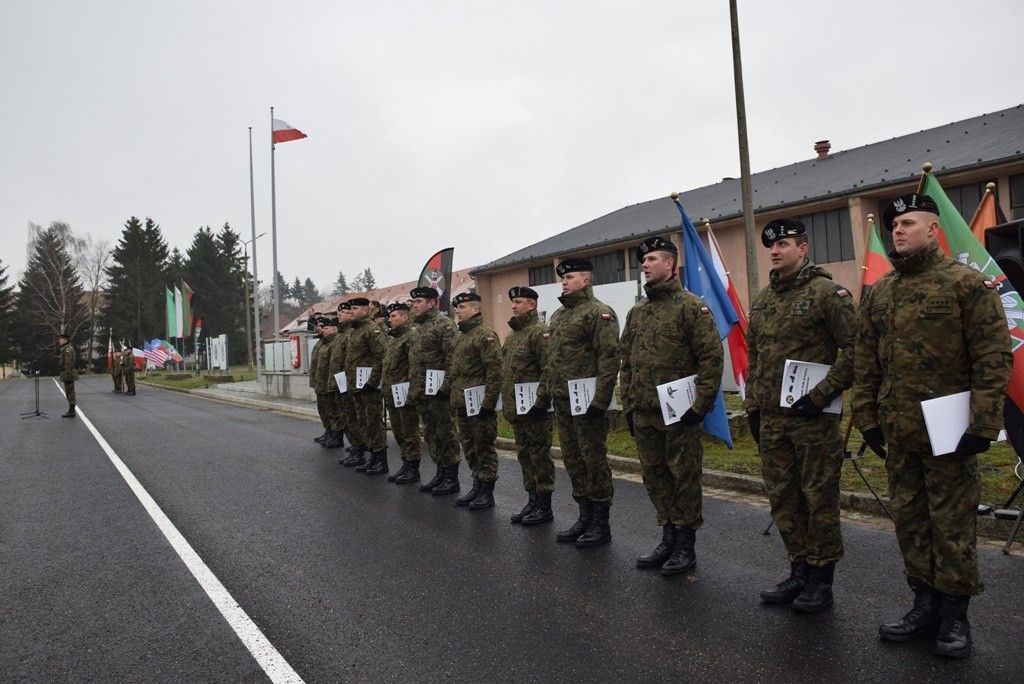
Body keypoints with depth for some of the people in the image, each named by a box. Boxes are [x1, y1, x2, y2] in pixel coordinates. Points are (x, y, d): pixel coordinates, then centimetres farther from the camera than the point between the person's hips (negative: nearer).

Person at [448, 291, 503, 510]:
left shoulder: (485, 335, -12)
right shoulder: (460, 337, 17)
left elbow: (495, 371, -19)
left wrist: (488, 402, -21)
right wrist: (454, 398, 19)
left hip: (479, 403, -9)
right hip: (461, 403, 9)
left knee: (484, 447, 1)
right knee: (469, 446, 15)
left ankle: (487, 493, 10)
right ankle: (477, 486, 27)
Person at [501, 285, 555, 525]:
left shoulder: (538, 332, -12)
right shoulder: (512, 336, 17)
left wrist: (540, 400, -21)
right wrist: (507, 404, 17)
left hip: (534, 408, -9)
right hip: (515, 409, 9)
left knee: (539, 456, -1)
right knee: (524, 455, 15)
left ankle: (544, 507, 9)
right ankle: (532, 501, 27)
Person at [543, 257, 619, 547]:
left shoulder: (599, 312, -9)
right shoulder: (558, 315, 18)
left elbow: (610, 358, -17)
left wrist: (600, 400, -22)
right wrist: (545, 390, 17)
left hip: (585, 400, -9)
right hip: (561, 401, 9)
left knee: (594, 459, 0)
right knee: (572, 459, 14)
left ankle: (601, 524, 12)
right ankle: (585, 517, 27)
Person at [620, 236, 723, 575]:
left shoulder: (691, 306, -7)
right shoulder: (636, 312, 13)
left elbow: (712, 358, -11)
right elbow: (626, 363, 16)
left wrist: (699, 407, -14)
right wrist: (628, 406, 11)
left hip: (679, 414, -7)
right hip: (644, 415, 7)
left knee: (684, 477, 4)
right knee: (654, 476, 14)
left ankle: (685, 547, 18)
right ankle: (668, 538, 29)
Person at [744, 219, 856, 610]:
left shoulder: (827, 292, -7)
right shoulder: (762, 300, 14)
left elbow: (854, 349, -12)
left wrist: (820, 396, -16)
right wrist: (752, 405, 14)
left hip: (813, 418, -7)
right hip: (771, 418, 7)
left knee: (819, 498, 4)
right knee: (783, 499, 13)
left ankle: (821, 581, 18)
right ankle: (799, 571, 28)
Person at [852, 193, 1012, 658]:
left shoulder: (968, 284, -5)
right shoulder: (878, 293, 10)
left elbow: (993, 358, -9)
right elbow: (865, 362, 11)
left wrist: (984, 424, -13)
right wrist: (867, 417, 7)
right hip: (897, 432, 5)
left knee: (952, 523, 5)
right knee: (909, 518, 12)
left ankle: (954, 613, 20)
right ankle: (925, 603, 26)